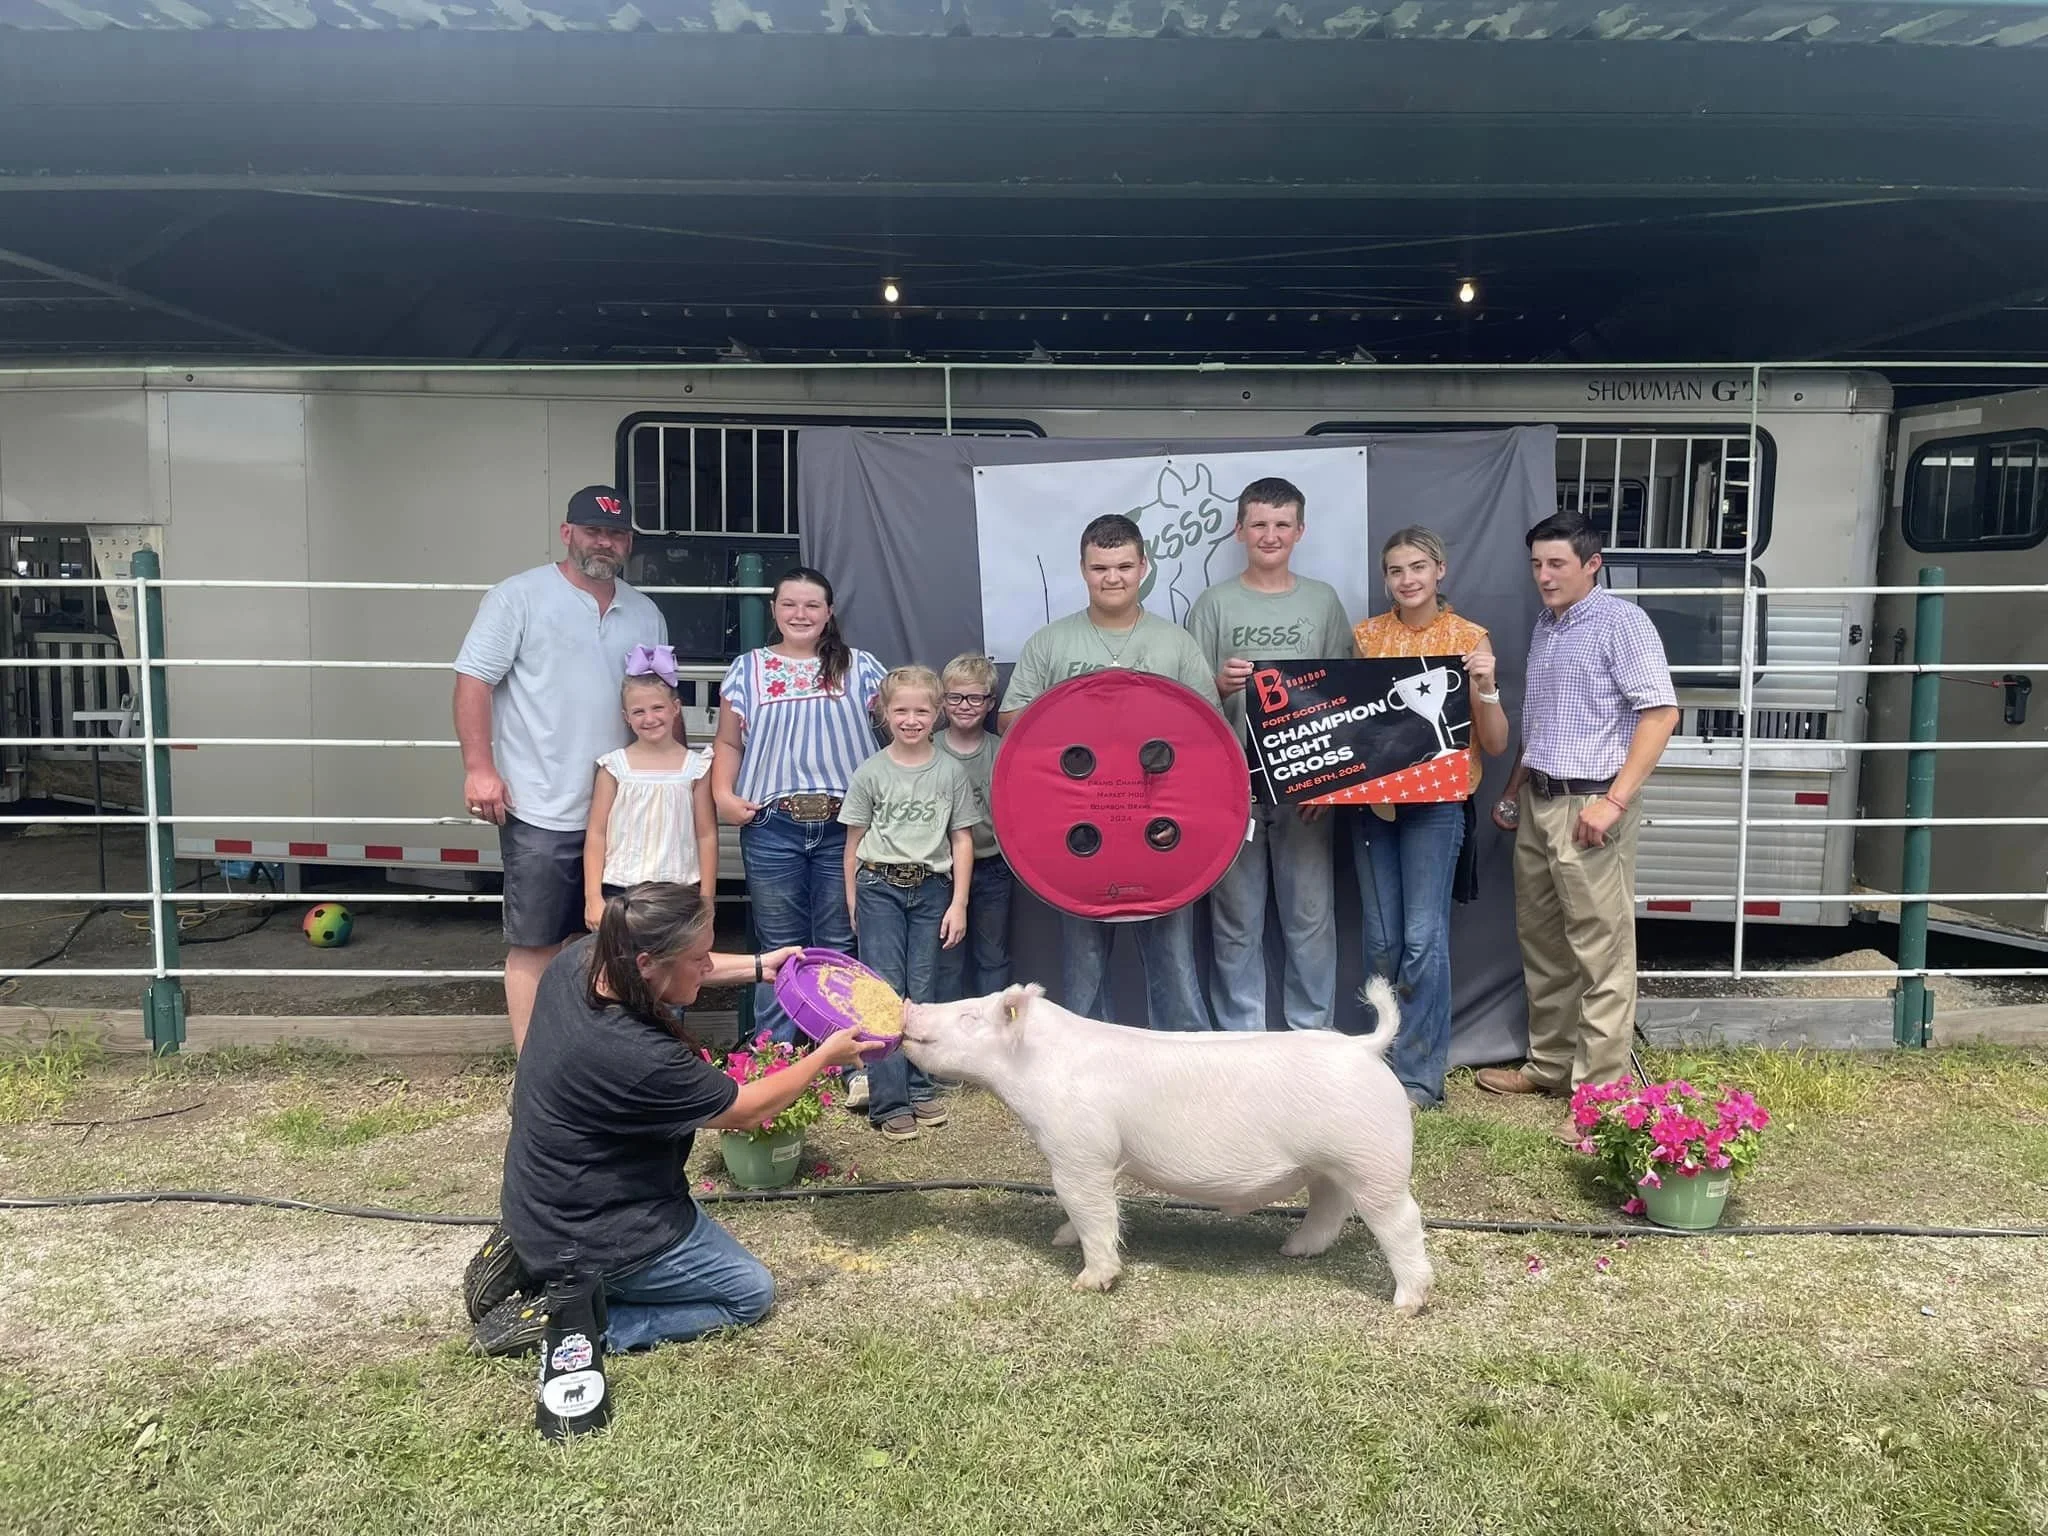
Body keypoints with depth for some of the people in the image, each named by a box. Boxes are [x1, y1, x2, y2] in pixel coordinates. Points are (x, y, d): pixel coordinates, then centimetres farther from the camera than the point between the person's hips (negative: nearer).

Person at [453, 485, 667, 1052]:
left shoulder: (646, 614, 13)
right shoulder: (519, 596, -3)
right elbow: (473, 681, -7)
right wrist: (479, 768, -15)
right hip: (540, 813, -5)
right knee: (535, 943, 2)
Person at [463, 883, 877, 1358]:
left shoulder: (581, 958, -14)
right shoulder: (639, 1059, -35)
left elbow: (667, 971, 10)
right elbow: (749, 1110, -17)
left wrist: (758, 966, 7)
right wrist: (825, 1057, -3)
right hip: (588, 1240, -8)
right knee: (752, 1292, 9)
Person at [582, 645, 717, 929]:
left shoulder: (696, 767, 0)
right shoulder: (614, 766, 0)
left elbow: (707, 836, 3)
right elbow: (596, 834, 2)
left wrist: (706, 899, 1)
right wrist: (593, 897, -3)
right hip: (619, 890, 0)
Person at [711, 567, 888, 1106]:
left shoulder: (860, 668, 7)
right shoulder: (748, 670, 9)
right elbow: (728, 743, 13)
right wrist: (723, 793, -3)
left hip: (844, 826, -1)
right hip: (772, 827, 1)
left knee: (839, 946, 5)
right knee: (778, 950, 7)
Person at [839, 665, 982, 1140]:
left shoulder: (950, 772, 2)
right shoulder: (870, 773, 0)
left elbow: (962, 839, 4)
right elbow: (854, 840, 5)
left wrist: (958, 903, 0)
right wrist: (852, 902, 4)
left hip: (932, 888, 1)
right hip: (880, 887, -1)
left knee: (923, 992, 6)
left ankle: (919, 1088, 17)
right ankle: (889, 1102, -1)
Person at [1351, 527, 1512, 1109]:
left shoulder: (1468, 638, -1)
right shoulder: (1365, 635, 8)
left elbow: (1495, 744, -1)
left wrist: (1486, 686, -18)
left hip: (1435, 803, -3)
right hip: (1371, 800, 3)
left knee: (1423, 937, -6)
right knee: (1381, 939, 8)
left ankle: (1420, 1075, 3)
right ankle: (1385, 1057, 21)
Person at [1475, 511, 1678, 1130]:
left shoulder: (1620, 621, -9)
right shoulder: (1545, 625, 15)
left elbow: (1662, 712, -16)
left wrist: (1615, 801, -21)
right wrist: (1516, 785, 21)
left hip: (1588, 806, -8)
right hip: (1537, 802, 8)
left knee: (1601, 953, -4)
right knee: (1541, 943, 15)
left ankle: (1599, 1092, 1)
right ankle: (1548, 1065, 28)